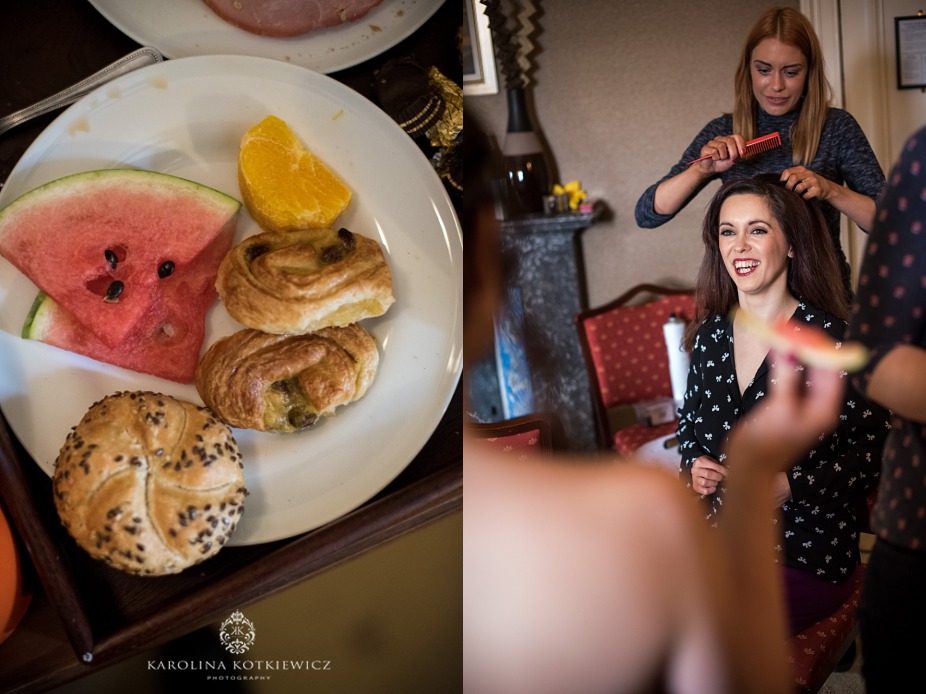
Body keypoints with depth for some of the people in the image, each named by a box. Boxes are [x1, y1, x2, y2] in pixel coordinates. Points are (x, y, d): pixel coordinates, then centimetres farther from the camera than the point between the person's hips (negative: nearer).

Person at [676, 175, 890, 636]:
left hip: (805, 557, -5)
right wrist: (693, 467, -1)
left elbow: (875, 450, -9)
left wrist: (789, 486, -20)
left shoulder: (832, 340, -12)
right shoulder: (710, 335, 6)